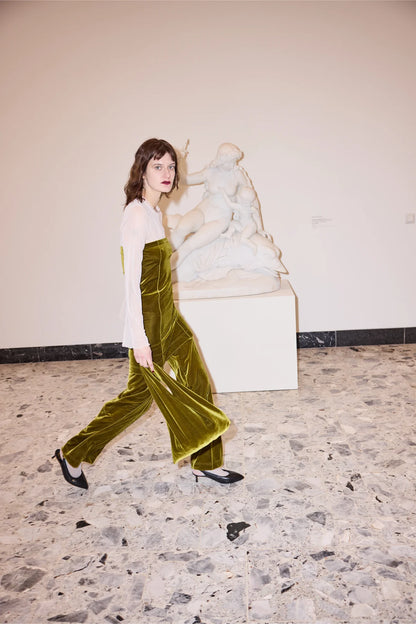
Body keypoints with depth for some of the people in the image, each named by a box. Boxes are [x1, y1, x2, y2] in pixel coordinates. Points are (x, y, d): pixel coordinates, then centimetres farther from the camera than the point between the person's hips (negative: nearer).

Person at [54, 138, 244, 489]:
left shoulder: (154, 212, 9)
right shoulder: (137, 215, -20)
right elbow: (132, 281, -23)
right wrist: (140, 339, -22)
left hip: (167, 314, 9)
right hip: (148, 320, -9)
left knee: (198, 383, 10)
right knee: (140, 394, 6)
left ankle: (206, 464, 25)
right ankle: (72, 454, 25)